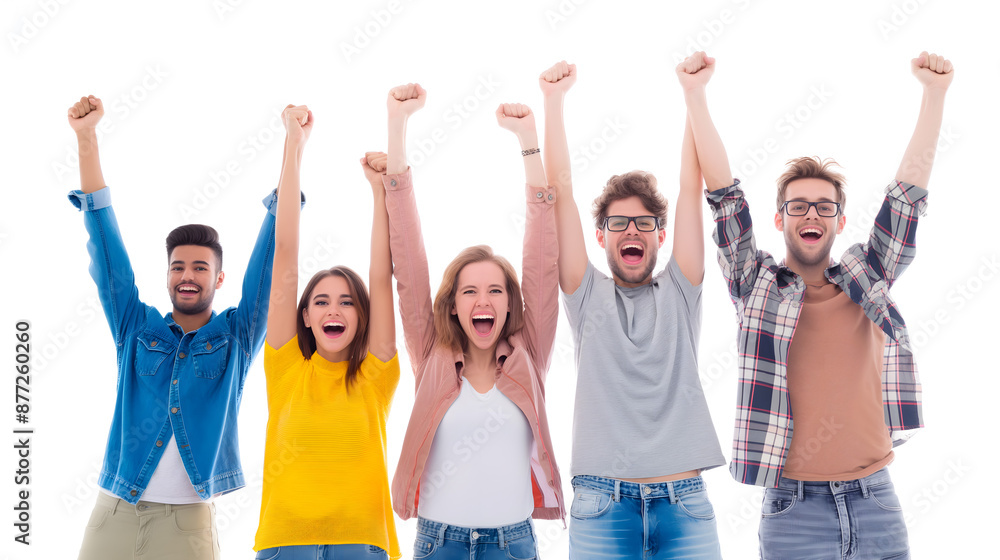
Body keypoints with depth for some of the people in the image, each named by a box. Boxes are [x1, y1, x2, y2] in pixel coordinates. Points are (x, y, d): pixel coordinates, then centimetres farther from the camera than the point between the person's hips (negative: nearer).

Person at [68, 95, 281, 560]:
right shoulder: (137, 328, 7)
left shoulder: (236, 336, 3)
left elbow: (272, 252, -2)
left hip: (188, 521, -2)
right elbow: (105, 245, 4)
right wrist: (86, 138, -1)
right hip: (113, 513, 2)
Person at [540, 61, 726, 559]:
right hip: (601, 505, -1)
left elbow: (692, 187, 7)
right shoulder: (588, 295, 9)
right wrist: (554, 99, 2)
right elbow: (560, 189, 4)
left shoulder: (678, 293, 11)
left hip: (684, 503, 1)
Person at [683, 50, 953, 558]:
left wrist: (935, 92, 4)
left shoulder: (868, 280, 9)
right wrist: (694, 95, -7)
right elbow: (724, 196, -2)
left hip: (876, 502, 2)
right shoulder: (758, 286, 4)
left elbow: (907, 193, 7)